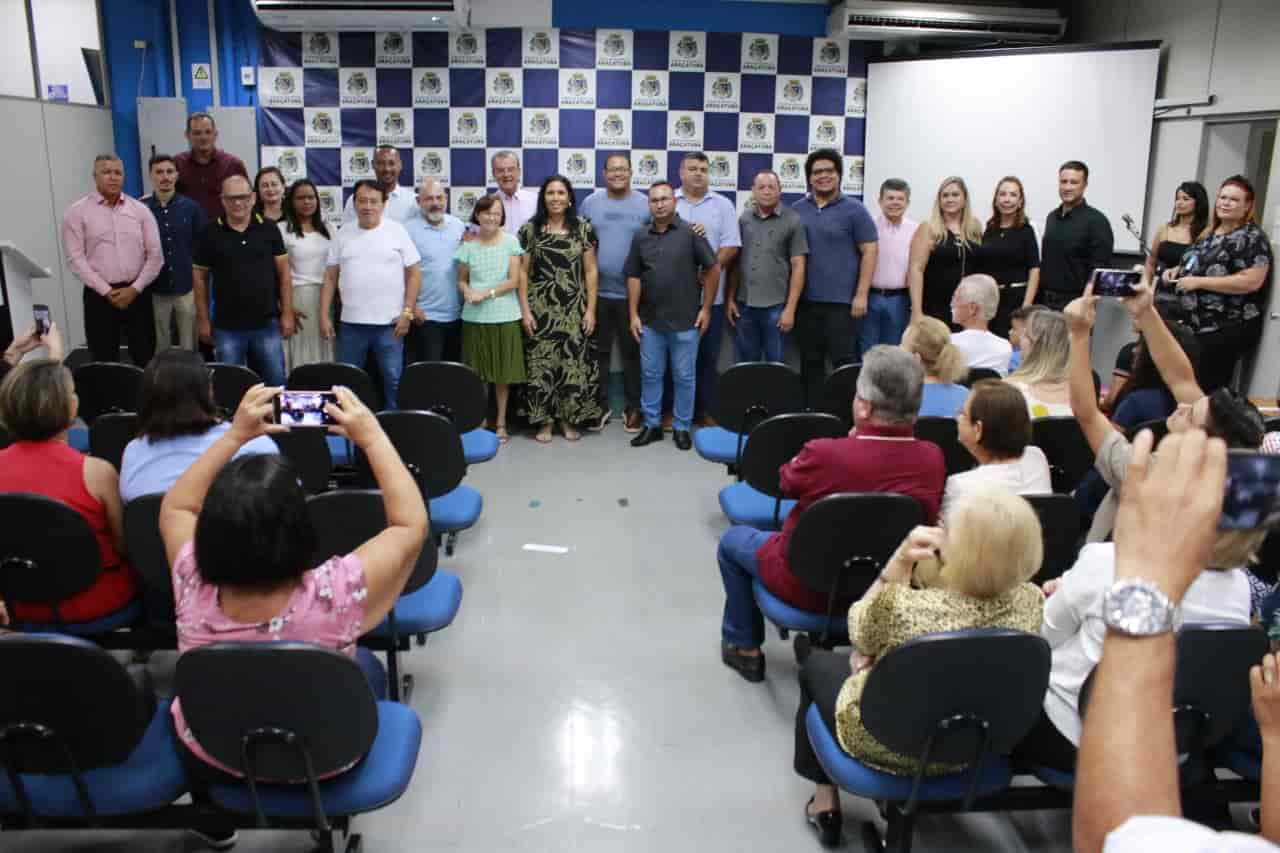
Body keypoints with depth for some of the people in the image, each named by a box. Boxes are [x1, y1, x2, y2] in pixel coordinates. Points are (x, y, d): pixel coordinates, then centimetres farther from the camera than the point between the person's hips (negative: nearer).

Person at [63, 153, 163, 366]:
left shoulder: (140, 209, 7)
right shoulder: (77, 212, 0)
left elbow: (155, 254, 3)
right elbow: (76, 258, -5)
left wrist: (135, 288, -8)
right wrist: (107, 291, -12)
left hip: (137, 293, 2)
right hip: (99, 295, -2)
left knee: (145, 358, 6)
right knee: (104, 361, 3)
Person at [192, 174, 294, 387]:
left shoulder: (268, 229, 1)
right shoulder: (210, 233, -1)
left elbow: (284, 272, 4)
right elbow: (199, 277, 5)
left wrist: (287, 313, -1)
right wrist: (203, 319, 3)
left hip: (267, 323, 0)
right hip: (227, 326, 0)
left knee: (276, 382, 8)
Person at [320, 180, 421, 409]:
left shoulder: (397, 231, 0)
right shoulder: (342, 235, 8)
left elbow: (413, 274, 0)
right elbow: (330, 278, 10)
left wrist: (407, 312, -8)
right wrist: (324, 316, 3)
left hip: (389, 323, -2)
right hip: (351, 323, 3)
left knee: (393, 380, 4)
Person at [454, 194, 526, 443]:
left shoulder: (510, 242, 1)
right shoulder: (468, 245, 5)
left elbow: (514, 281, -4)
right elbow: (462, 280, 10)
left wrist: (486, 294, -12)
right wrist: (468, 292, -12)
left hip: (505, 316, -1)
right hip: (474, 317, 1)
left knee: (503, 373, 4)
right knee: (477, 373, 4)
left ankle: (501, 422, 16)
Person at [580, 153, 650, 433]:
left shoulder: (645, 204, 0)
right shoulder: (590, 202, 5)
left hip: (632, 293, -1)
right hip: (597, 291, 2)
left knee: (632, 352, 7)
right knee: (599, 351, 10)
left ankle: (633, 407, 17)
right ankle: (600, 405, 21)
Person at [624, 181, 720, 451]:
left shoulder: (691, 233, -5)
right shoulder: (640, 238, 6)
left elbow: (713, 268, -3)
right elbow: (634, 277, 8)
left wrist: (706, 308, -5)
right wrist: (634, 315, 3)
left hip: (685, 321, -3)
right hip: (650, 321, 3)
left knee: (684, 377, 5)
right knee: (650, 374, 10)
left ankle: (682, 427, 18)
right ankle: (652, 424, 22)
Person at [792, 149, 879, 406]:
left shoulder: (853, 210, -1)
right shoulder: (797, 210, 9)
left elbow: (870, 251, -3)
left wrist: (861, 295, -10)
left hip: (841, 301, -4)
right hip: (805, 300, 4)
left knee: (844, 361, -4)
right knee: (810, 362, 10)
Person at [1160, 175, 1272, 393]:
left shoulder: (1252, 237, -11)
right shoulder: (1209, 233, 15)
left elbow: (1251, 281, -23)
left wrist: (1198, 282, -22)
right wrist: (1178, 270, 8)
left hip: (1227, 330, -9)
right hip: (1196, 325, 9)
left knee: (1207, 389, -8)